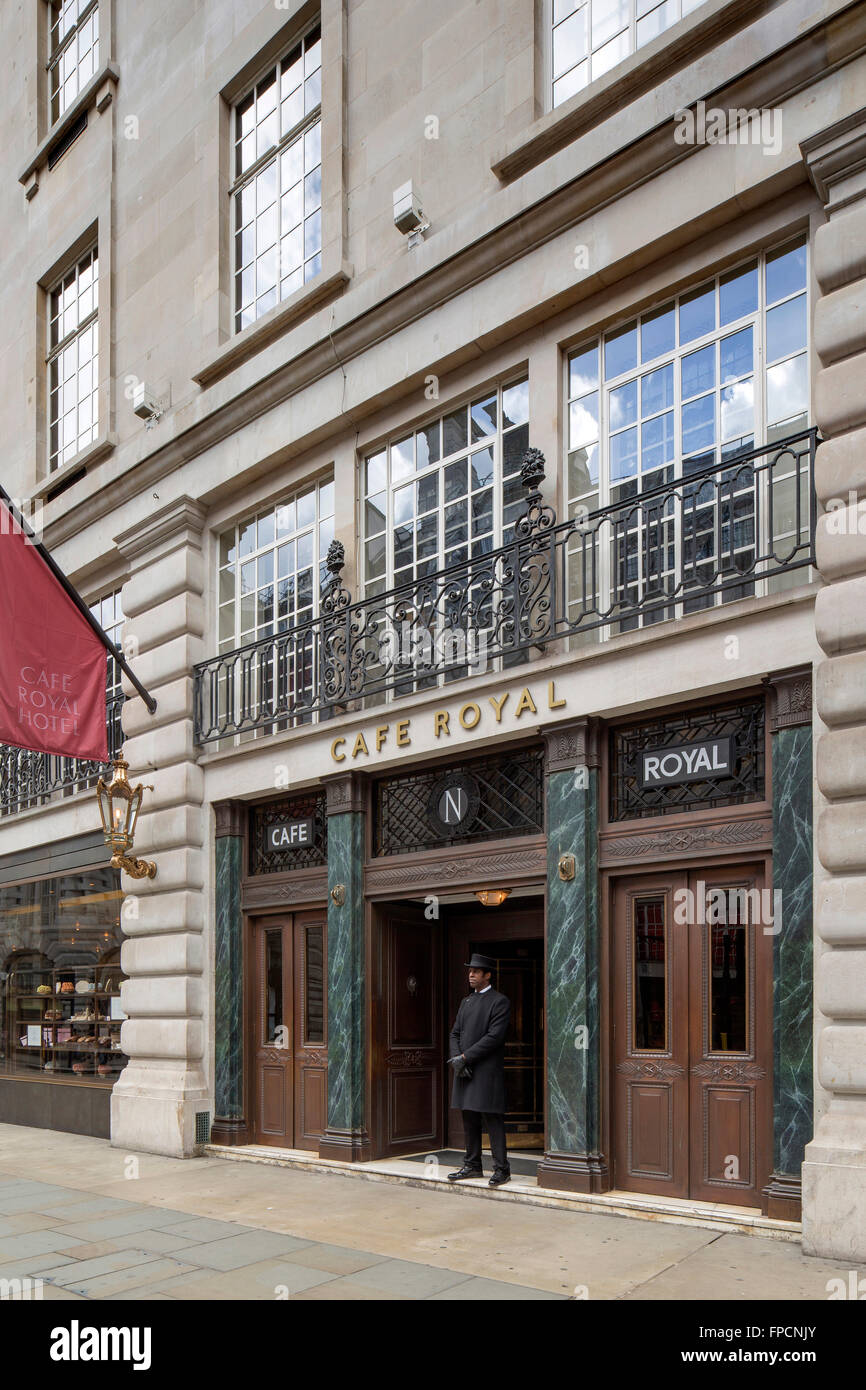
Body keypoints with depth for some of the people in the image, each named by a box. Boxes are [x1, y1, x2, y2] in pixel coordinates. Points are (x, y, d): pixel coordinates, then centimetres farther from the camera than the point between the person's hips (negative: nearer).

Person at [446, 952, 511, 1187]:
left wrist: (464, 1057, -15)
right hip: (465, 1070, 7)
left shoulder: (499, 1002, -7)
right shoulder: (466, 1001, 17)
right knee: (469, 1119, 11)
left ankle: (501, 1169, -1)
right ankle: (472, 1165, 19)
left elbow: (494, 1037, -15)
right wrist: (456, 1058, -4)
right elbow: (455, 1033, 15)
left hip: (487, 1070, -7)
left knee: (492, 1119, -6)